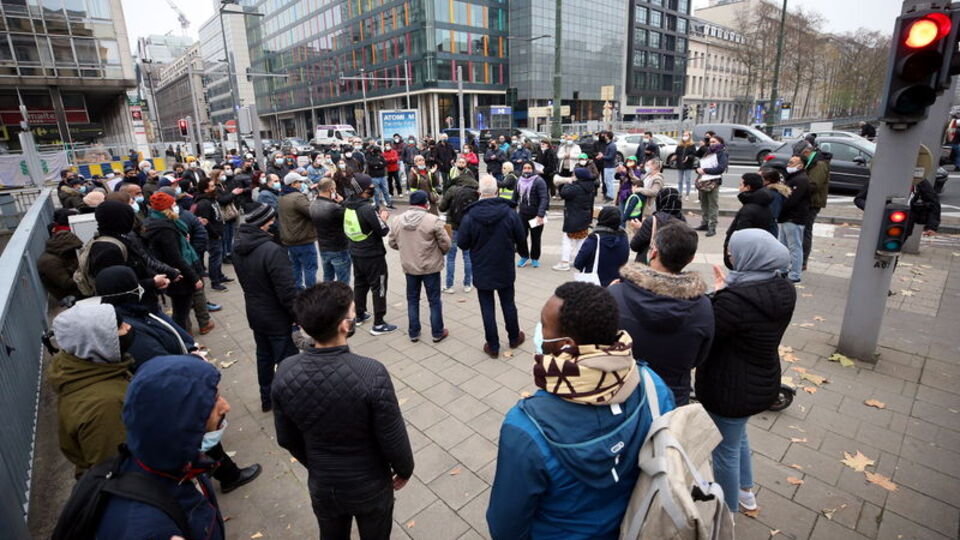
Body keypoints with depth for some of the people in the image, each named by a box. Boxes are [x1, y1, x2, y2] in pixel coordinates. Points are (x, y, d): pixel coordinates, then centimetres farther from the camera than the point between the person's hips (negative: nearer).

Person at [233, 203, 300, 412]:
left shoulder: (239, 248, -2)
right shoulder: (272, 251, -28)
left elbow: (246, 282, 10)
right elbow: (287, 291, -27)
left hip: (254, 314, 8)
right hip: (278, 318, -8)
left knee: (264, 356, 23)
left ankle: (266, 399, 39)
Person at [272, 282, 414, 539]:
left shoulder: (285, 373, -20)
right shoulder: (372, 373, -33)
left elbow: (286, 438, -4)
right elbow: (394, 438, -21)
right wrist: (405, 469, 1)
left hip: (321, 486, 3)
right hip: (370, 487, -3)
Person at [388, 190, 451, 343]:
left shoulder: (397, 220, -3)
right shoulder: (433, 220, -17)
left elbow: (392, 243, 6)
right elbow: (445, 244, -12)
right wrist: (441, 252, 9)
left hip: (409, 267, 4)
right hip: (430, 267, -3)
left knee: (412, 299, 17)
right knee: (434, 300, 11)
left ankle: (413, 333, 26)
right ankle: (437, 333, 21)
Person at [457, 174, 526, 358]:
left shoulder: (470, 216, -16)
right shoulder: (510, 213, -13)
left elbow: (462, 243, -8)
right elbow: (521, 239, -3)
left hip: (482, 271, -1)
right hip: (505, 270, 2)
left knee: (487, 308, 9)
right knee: (508, 304, 18)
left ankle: (492, 346, 17)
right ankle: (514, 338, 35)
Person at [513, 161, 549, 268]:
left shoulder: (539, 181, -11)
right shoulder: (519, 181, 6)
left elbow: (544, 199, -17)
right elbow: (515, 197, 15)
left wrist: (540, 215, -25)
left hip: (536, 216, -4)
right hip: (522, 214, 4)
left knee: (535, 238, 9)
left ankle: (535, 258, 28)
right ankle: (524, 256, 20)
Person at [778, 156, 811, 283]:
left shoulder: (801, 180, -15)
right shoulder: (792, 178, 19)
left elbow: (790, 201, -23)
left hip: (794, 219, -10)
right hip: (786, 218, 10)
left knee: (795, 247, -5)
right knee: (784, 246, 17)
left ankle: (795, 275, 0)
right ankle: (783, 270, 27)